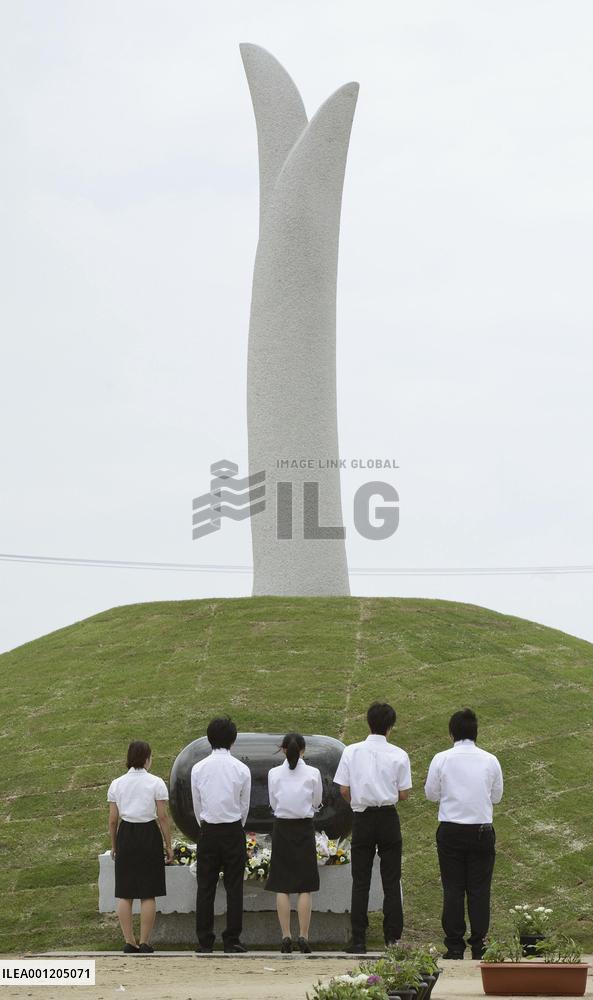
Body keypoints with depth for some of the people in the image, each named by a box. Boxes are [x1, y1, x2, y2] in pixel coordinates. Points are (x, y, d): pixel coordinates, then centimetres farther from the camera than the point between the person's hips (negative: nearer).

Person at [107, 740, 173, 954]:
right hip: (149, 834, -3)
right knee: (148, 894, 2)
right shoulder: (156, 783, -4)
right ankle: (144, 943, 1)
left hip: (125, 834, 3)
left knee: (125, 894, 8)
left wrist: (114, 846, 15)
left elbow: (113, 820, 5)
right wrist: (168, 845, 1)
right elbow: (162, 817, -6)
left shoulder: (116, 784, 5)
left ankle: (129, 942, 7)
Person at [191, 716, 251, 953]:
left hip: (208, 831, 1)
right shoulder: (242, 770, -5)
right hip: (234, 830, -1)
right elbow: (245, 806, 3)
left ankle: (204, 942, 5)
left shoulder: (198, 769, -3)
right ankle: (231, 941, 3)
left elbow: (197, 804, 5)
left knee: (205, 887, 5)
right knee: (234, 887, 3)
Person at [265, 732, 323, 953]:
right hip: (305, 829, -1)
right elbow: (317, 802, 5)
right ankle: (303, 937, 0)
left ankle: (286, 937, 2)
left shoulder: (274, 774, -5)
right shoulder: (313, 774, -7)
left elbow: (274, 804, 5)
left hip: (282, 829, 1)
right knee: (305, 887, 4)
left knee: (282, 887, 5)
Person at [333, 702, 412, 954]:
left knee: (360, 881, 5)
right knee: (391, 881, 6)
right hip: (389, 819, -1)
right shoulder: (399, 755, -6)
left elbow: (344, 790, -3)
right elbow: (404, 794, -3)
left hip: (362, 819, 1)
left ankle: (358, 940, 3)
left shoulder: (351, 752, -3)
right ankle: (393, 938, 5)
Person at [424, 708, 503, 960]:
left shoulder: (441, 760, -6)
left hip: (450, 831, -1)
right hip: (482, 830, 1)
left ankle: (454, 947, 6)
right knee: (479, 889, 6)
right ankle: (479, 946, 6)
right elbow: (497, 796, 7)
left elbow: (431, 793, 2)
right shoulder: (490, 761, -3)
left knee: (453, 889, 5)